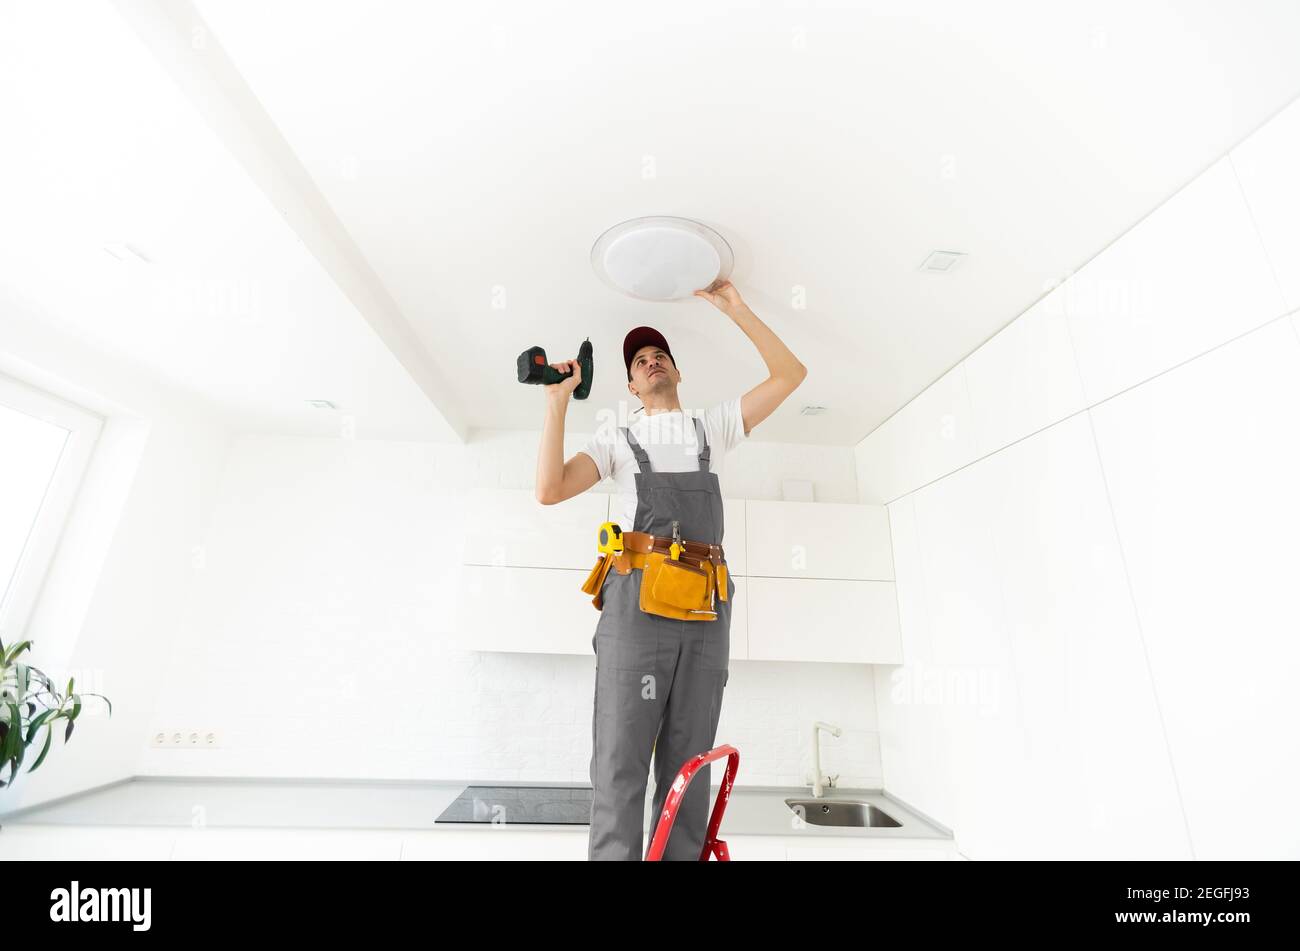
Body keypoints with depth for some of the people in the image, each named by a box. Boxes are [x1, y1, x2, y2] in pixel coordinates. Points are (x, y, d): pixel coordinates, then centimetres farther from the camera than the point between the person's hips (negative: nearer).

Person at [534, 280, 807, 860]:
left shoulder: (715, 427, 23)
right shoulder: (615, 439, 18)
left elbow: (790, 373, 18)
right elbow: (550, 491, 5)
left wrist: (733, 308, 16)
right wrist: (558, 399, 3)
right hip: (636, 598, -2)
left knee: (688, 765, 8)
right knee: (621, 759, -4)